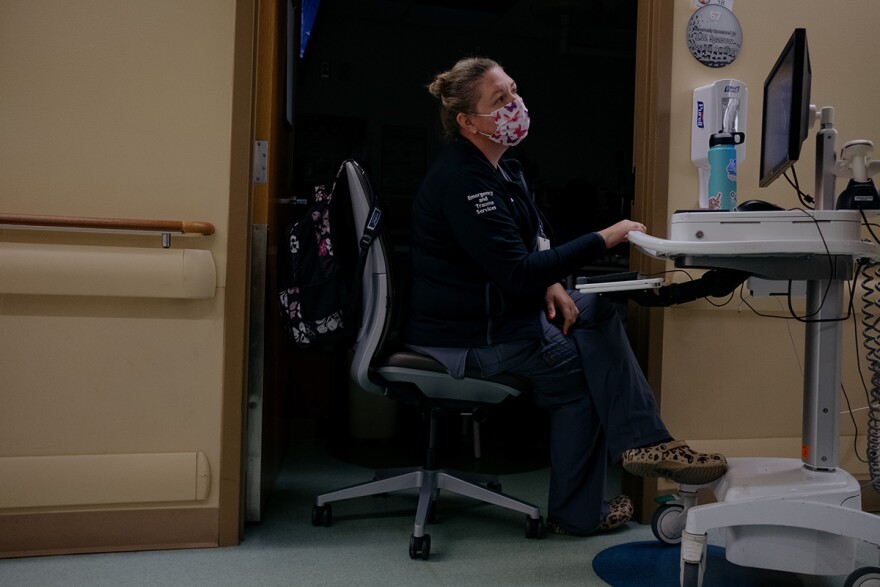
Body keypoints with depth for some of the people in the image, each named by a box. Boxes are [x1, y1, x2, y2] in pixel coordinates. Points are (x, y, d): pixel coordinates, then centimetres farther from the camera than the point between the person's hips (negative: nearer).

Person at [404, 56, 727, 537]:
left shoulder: (496, 168, 10)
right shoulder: (464, 181, -22)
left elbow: (524, 249, 17)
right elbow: (518, 275, -27)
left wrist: (551, 286, -4)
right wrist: (603, 240, -26)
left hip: (494, 311, 10)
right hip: (467, 336, -10)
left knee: (596, 310, 4)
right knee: (585, 366, -6)